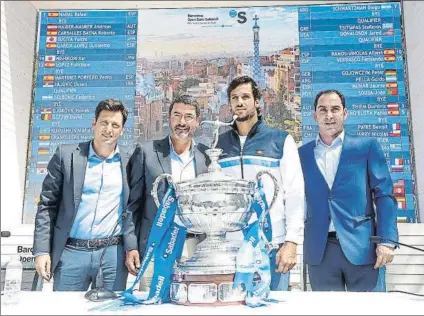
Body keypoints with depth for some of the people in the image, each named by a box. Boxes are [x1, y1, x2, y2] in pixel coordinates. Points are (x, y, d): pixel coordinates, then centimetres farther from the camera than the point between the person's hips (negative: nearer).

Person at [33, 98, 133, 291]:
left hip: (114, 253, 1)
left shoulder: (130, 162, 4)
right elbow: (47, 204, 1)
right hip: (72, 252, 0)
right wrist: (42, 250, -4)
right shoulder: (66, 155, 1)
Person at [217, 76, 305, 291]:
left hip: (272, 245, -2)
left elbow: (295, 193, -2)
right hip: (229, 246, 2)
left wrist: (292, 242, -9)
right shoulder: (220, 144, 10)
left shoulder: (281, 140, 2)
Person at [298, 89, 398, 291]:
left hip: (360, 246, -1)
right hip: (319, 250, 2)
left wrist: (386, 241, -8)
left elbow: (384, 195, 0)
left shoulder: (366, 147, 4)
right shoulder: (302, 153, 9)